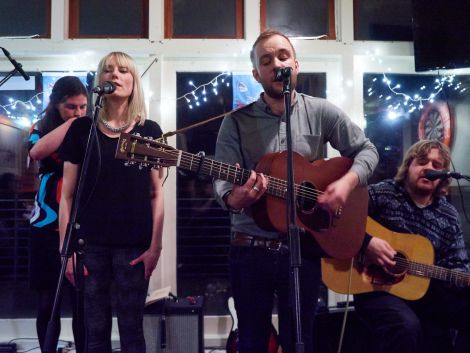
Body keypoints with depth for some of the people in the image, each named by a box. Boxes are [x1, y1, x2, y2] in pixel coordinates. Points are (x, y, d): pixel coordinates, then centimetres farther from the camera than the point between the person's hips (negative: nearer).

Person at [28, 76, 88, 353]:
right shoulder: (42, 129, 5)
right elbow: (37, 152, -18)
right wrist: (71, 122, -16)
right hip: (48, 228, 1)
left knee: (84, 304, 1)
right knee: (48, 303, 6)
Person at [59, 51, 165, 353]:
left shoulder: (149, 131, 3)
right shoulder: (82, 129, 3)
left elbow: (156, 193, 3)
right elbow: (68, 194, 4)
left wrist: (155, 245, -3)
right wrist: (66, 247, -2)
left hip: (135, 245, 0)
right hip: (90, 244, 1)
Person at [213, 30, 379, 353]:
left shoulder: (321, 112, 0)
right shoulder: (236, 121, -2)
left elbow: (367, 150, 8)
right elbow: (223, 185, -8)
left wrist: (348, 182, -11)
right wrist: (237, 198, -31)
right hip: (250, 250, 0)